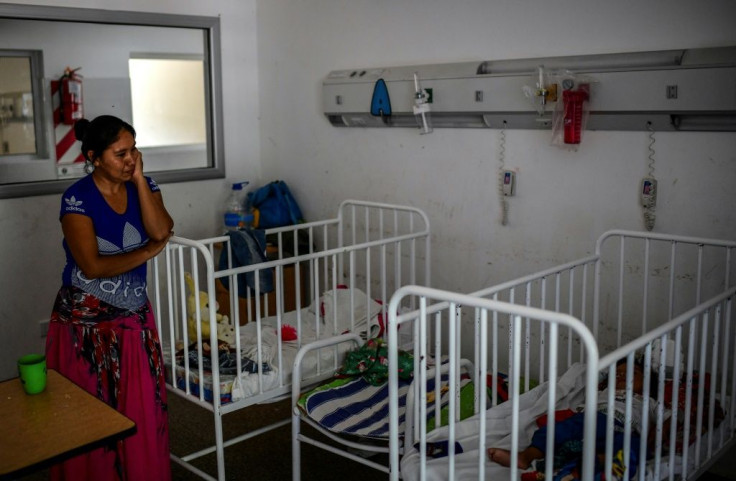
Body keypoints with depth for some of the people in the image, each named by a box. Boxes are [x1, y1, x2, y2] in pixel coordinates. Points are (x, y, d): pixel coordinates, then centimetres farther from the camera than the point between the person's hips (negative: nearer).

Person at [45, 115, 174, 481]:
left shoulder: (144, 187, 1)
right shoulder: (77, 199, -15)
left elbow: (161, 230, -17)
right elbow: (91, 266, -21)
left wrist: (139, 178, -16)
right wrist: (148, 251, -12)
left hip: (135, 317, 4)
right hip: (87, 320, -4)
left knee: (142, 409, 9)